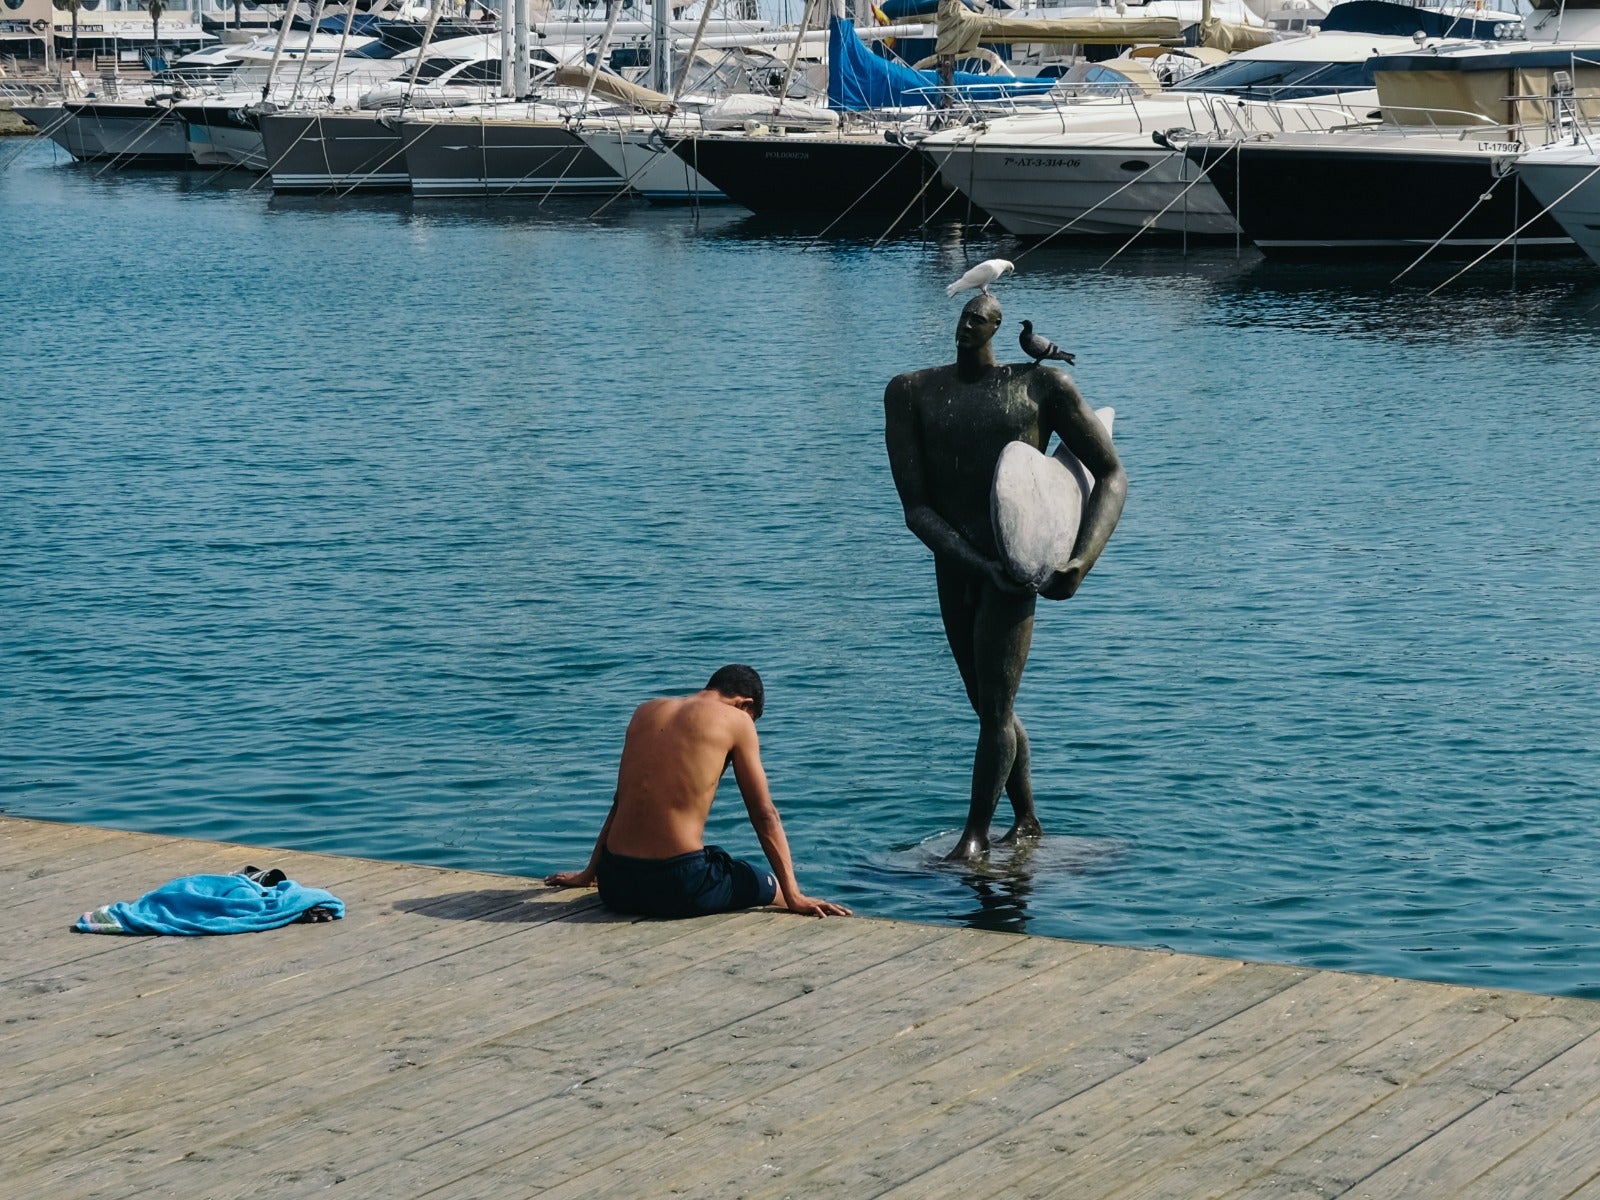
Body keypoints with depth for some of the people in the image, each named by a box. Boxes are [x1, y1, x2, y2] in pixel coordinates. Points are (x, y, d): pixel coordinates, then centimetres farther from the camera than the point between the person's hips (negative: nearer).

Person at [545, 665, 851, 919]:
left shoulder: (647, 711, 17)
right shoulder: (736, 720, 2)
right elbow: (764, 815, 1)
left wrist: (588, 873, 34)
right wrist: (794, 897, 1)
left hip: (616, 885, 5)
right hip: (679, 885, -5)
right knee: (775, 887, 20)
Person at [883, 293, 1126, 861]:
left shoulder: (1040, 386, -2)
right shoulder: (912, 393, 1)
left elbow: (1111, 474, 2)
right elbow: (916, 508, -4)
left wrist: (1082, 558, -13)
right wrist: (979, 565, -18)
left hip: (1014, 561, -4)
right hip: (954, 563, 4)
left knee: (995, 706, -9)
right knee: (992, 706, 14)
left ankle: (976, 833, -3)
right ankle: (1027, 820, 29)